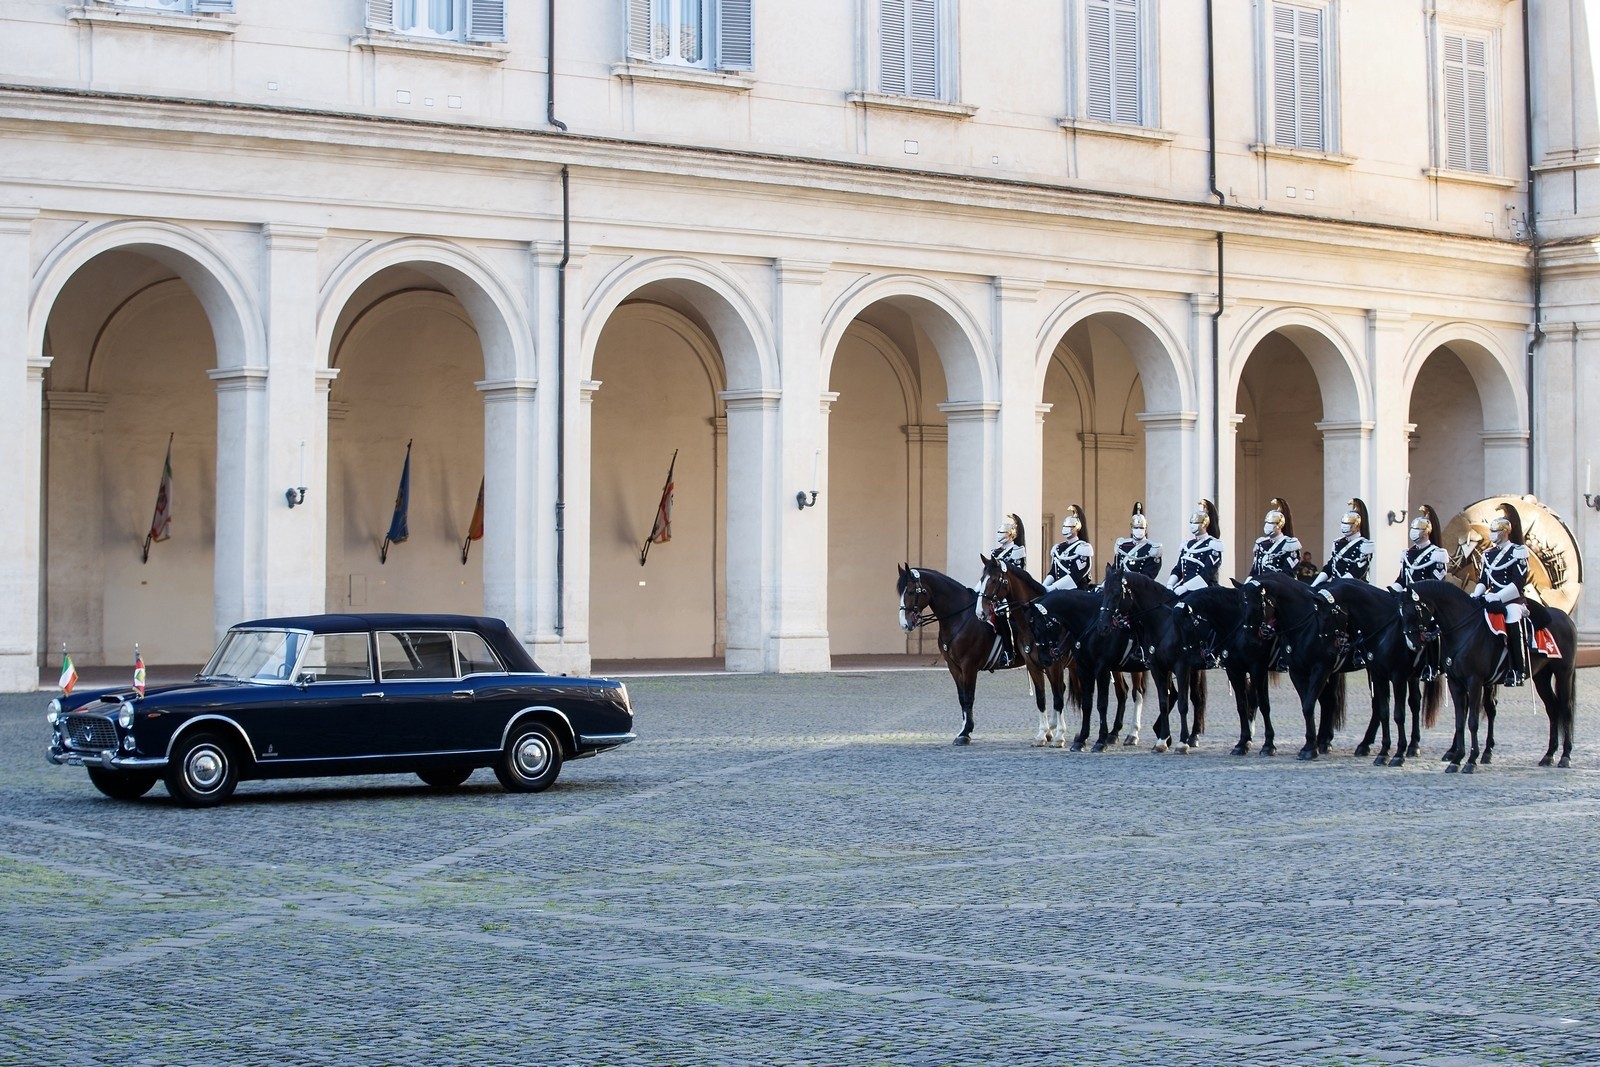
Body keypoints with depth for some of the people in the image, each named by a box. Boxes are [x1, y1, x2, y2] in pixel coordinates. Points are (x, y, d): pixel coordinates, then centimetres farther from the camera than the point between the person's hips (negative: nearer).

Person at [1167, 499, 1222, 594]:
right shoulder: (1187, 545, 17)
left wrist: (1185, 587, -22)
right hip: (1185, 590, 6)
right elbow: (1177, 569, 15)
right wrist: (1170, 585, -4)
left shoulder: (1213, 545, -4)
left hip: (1204, 591, -6)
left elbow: (1207, 574, -14)